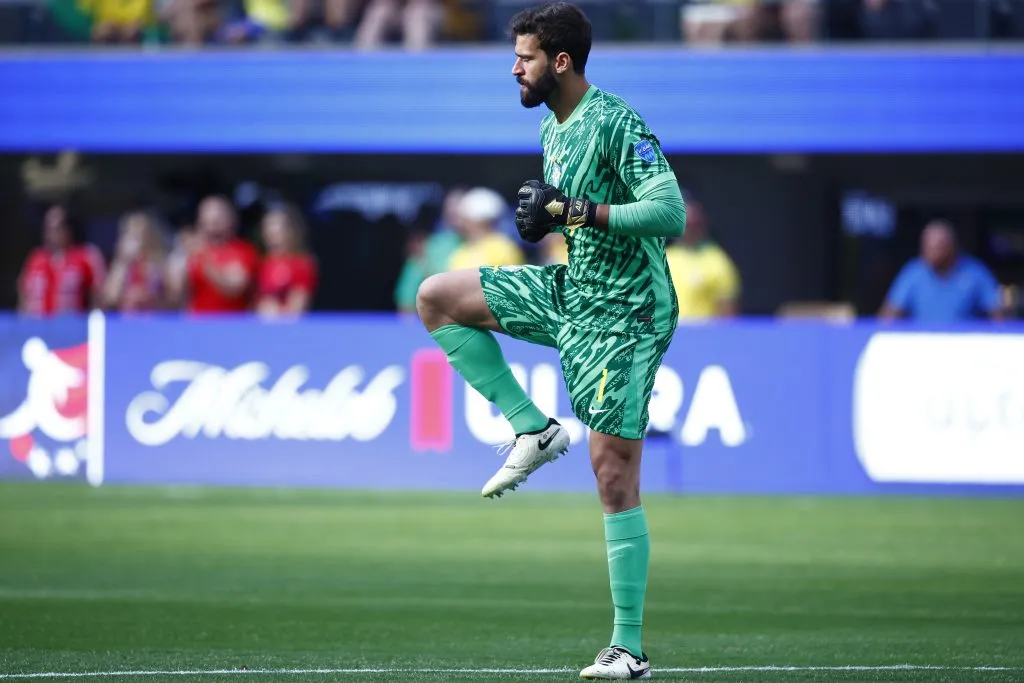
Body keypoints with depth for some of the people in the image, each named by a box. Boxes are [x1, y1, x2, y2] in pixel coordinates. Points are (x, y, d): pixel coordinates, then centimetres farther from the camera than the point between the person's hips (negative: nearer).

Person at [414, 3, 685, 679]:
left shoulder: (616, 124, -18)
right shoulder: (552, 128, 9)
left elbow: (671, 213, -26)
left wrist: (575, 210, -27)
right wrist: (546, 215, 2)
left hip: (624, 313, -9)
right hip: (570, 291, 9)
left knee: (615, 476, -9)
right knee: (436, 297, 4)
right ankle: (533, 429, 4)